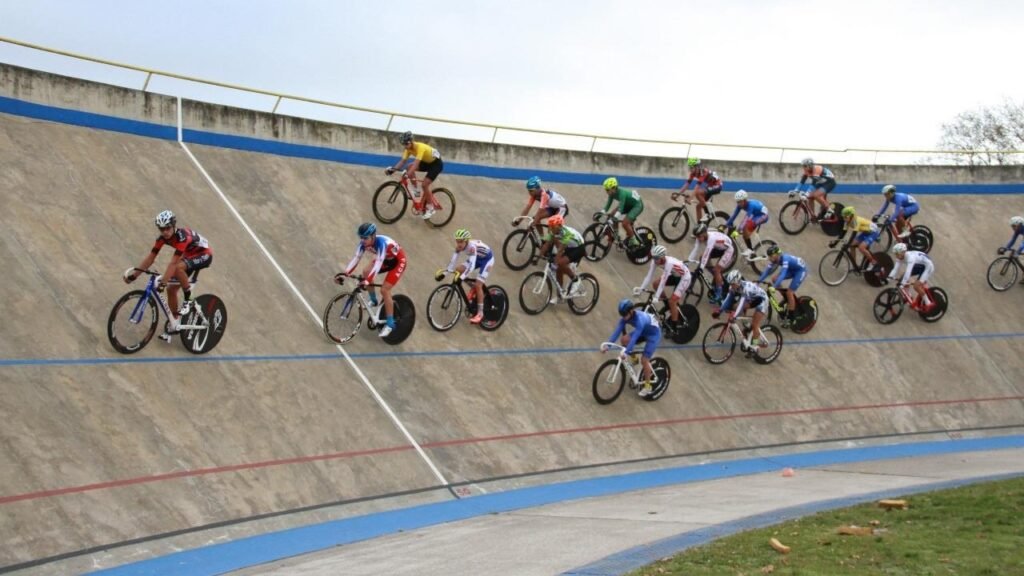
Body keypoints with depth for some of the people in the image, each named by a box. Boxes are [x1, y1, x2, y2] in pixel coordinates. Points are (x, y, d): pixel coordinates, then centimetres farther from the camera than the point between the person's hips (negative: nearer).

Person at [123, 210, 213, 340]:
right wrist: (134, 274, -17)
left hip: (204, 255, -8)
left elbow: (173, 262, -39)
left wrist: (163, 281, -44)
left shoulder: (182, 236, -34)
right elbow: (150, 257, -11)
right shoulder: (162, 237, -12)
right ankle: (174, 324, 15)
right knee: (171, 289, 0)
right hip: (189, 255, 8)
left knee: (178, 267, -35)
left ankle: (188, 300, -16)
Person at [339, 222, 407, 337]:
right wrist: (344, 274, -35)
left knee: (384, 290, -16)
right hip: (386, 259, 7)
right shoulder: (364, 243, -20)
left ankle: (390, 323, -4)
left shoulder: (381, 243, -40)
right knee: (366, 272, -5)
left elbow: (378, 264, -48)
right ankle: (374, 301, 20)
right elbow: (356, 258, -22)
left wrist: (367, 280, -59)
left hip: (398, 261, -7)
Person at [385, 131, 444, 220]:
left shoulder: (420, 147, -33)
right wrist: (392, 169, -25)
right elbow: (402, 161, -11)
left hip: (437, 164, -8)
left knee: (424, 185, -19)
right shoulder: (409, 149, -9)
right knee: (409, 167, -10)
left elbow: (416, 163, -43)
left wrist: (409, 173, -56)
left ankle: (430, 208, -6)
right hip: (427, 162, 8)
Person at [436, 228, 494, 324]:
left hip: (487, 258, -7)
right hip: (477, 258, 7)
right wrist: (444, 273, -21)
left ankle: (480, 313, -7)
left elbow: (471, 266, -46)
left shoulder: (472, 246, -38)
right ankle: (474, 290, 10)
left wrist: (461, 277, -55)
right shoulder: (459, 247, -18)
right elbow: (453, 261, -14)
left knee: (478, 285, -15)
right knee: (458, 270, -7)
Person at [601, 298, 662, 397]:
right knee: (624, 339, -14)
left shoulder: (640, 320, -39)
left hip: (654, 334, -7)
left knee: (644, 359, -12)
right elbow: (617, 331, -18)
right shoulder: (625, 316, -18)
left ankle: (648, 386, 4)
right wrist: (607, 344, -26)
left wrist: (626, 352, -46)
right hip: (643, 332, 7)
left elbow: (634, 338, -42)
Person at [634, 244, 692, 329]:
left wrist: (656, 297, -42)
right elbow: (649, 275, -18)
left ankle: (674, 326, 1)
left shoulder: (669, 263, -39)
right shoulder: (656, 260, -19)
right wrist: (641, 289, -28)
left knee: (672, 301, -15)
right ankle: (668, 304, 15)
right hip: (674, 275, 8)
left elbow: (663, 281, -39)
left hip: (684, 278, -8)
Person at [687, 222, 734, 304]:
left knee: (716, 270, -17)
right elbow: (695, 249, -21)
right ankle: (717, 276, 16)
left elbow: (706, 254, -43)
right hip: (718, 248, 8)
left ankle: (718, 295, -6)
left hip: (727, 249, -8)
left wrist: (701, 268, -46)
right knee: (702, 257, -3)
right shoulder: (700, 237, -19)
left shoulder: (711, 238, -40)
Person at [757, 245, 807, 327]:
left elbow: (782, 274, -46)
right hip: (792, 269, 8)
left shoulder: (785, 259, -37)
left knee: (789, 293, -13)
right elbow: (767, 271, -13)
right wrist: (758, 281, -23)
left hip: (801, 270, -8)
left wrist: (774, 287, -55)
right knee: (775, 279, -5)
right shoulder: (774, 259, -14)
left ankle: (790, 317, 0)